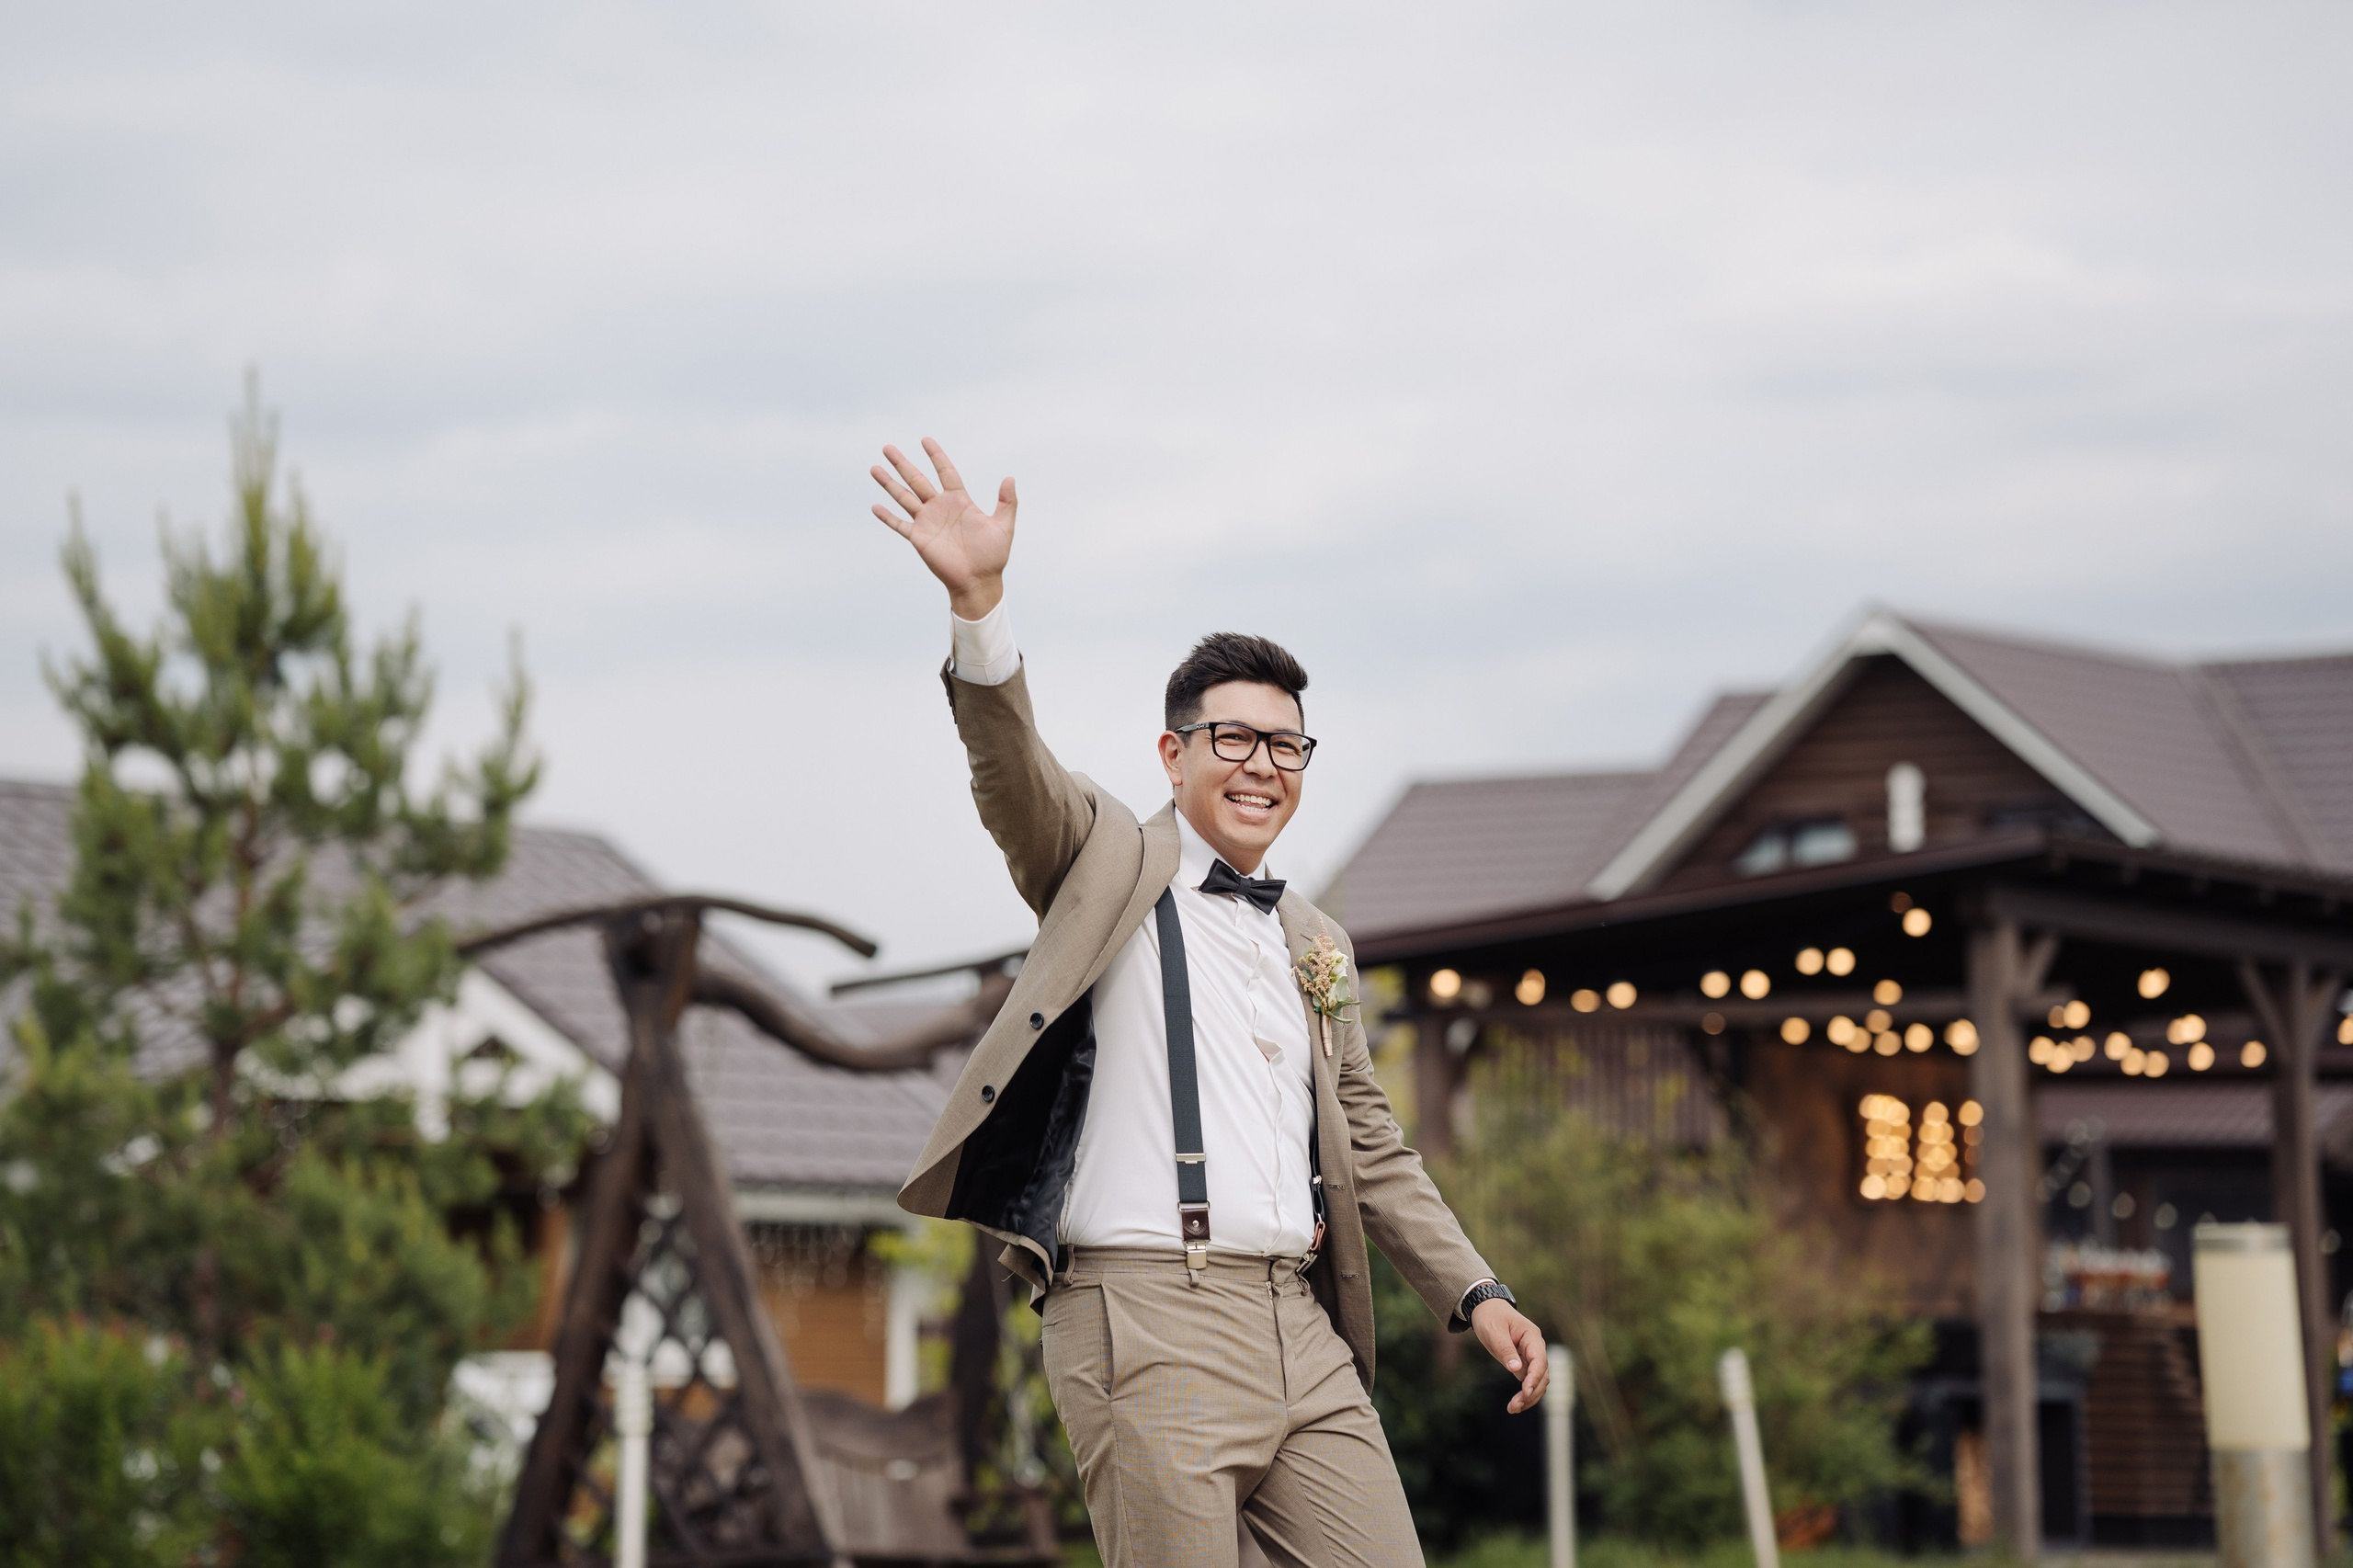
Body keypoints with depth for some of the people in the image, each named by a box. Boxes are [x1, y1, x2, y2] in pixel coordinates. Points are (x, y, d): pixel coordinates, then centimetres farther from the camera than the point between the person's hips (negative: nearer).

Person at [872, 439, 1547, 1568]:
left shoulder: (1315, 944, 24)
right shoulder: (1110, 866, 7)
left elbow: (1370, 1148, 27)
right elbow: (1012, 770, -12)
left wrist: (1475, 1293, 18)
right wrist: (978, 605, -29)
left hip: (1300, 1330, 6)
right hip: (1151, 1319, -6)